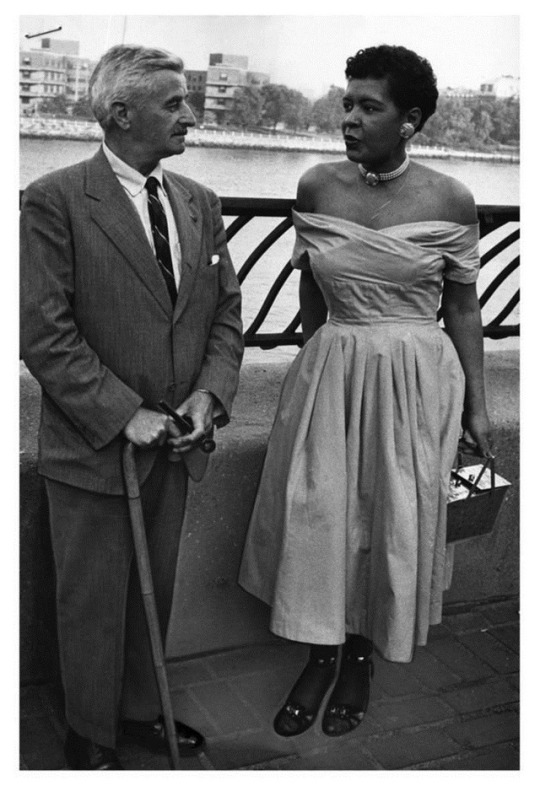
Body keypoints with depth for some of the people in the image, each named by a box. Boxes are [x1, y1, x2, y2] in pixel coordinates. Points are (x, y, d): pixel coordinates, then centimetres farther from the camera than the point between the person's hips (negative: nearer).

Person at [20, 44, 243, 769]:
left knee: (155, 592, 19)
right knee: (93, 603, 10)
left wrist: (208, 393, -7)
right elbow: (42, 332, -16)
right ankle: (91, 738, 31)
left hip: (174, 442, 6)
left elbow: (227, 309, 9)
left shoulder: (200, 203, 7)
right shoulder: (54, 201, -12)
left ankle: (142, 710, 40)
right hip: (93, 447, -5)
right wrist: (124, 414, -18)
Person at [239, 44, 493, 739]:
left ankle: (360, 655, 31)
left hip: (415, 377, -1)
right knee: (317, 511, 4)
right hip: (329, 369, 2)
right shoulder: (316, 188, -2)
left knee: (393, 516, 9)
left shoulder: (449, 200, -7)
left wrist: (476, 406, 2)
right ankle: (321, 651, 26)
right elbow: (311, 293, 10)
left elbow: (462, 307, 0)